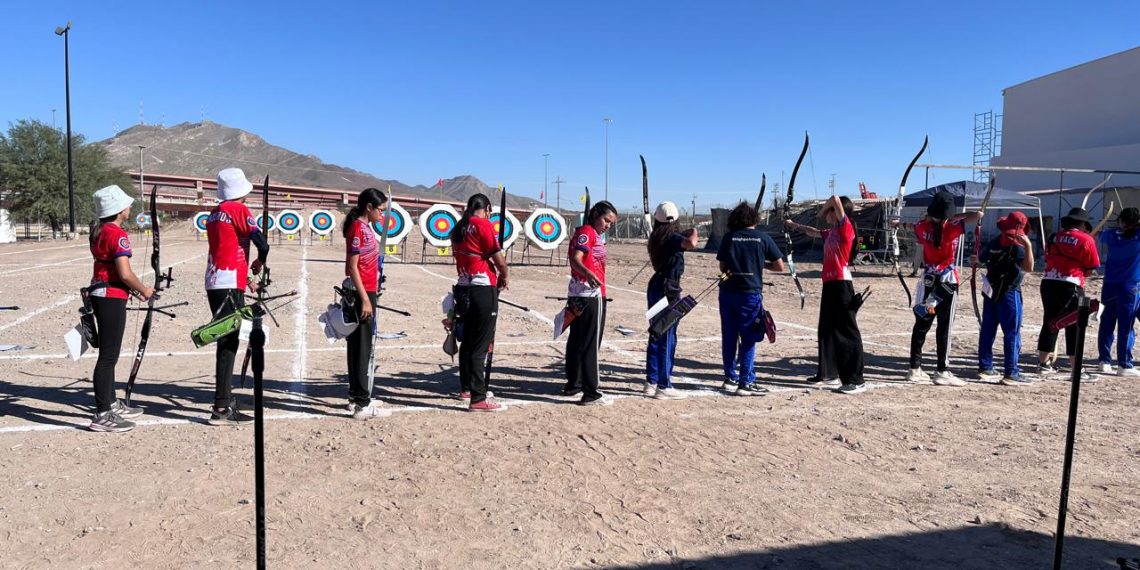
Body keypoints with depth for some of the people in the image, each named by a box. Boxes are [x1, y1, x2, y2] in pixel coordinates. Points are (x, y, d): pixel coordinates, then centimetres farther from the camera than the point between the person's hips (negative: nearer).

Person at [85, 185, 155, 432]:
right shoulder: (118, 234, -16)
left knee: (109, 353, 18)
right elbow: (125, 273, -22)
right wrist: (144, 290, -6)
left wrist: (134, 288, 16)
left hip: (99, 294, 10)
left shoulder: (98, 232, 13)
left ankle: (111, 404, 29)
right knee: (108, 355, -6)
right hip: (112, 298, -10)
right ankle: (102, 415, -2)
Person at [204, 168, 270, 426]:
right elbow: (262, 243, -14)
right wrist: (259, 263, 6)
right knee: (228, 344, -9)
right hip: (230, 285, -9)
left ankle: (225, 399, 23)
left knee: (227, 342, 15)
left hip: (214, 283, 9)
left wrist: (245, 278, 24)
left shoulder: (214, 214, 17)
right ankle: (221, 409, -9)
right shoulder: (238, 210, -7)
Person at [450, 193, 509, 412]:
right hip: (484, 291, -8)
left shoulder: (458, 228, 13)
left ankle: (466, 388, 31)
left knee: (467, 341, 18)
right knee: (480, 346, -7)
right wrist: (504, 277, 8)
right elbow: (499, 260, -12)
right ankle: (478, 398, -5)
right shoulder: (483, 224, -10)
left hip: (464, 289, 8)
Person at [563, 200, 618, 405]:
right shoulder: (588, 232, -11)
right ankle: (591, 393, -5)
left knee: (577, 340, 15)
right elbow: (575, 259, -24)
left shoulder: (592, 234, 19)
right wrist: (588, 274, -42)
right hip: (591, 294, -11)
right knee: (590, 344, -8)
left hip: (578, 295, 11)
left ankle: (573, 384, 25)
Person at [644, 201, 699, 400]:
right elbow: (691, 243, -35)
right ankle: (664, 387, 0)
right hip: (668, 290, -8)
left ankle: (651, 382, 20)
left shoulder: (656, 238, 10)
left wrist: (684, 235, 32)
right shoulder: (673, 237, -13)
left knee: (656, 337, 14)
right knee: (667, 338, -4)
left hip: (655, 286, 9)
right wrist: (694, 232, -15)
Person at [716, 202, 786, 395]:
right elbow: (779, 266, 4)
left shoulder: (729, 237, 4)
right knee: (748, 339, 4)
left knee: (729, 336, 12)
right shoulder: (763, 238, 1)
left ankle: (730, 379, 19)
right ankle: (745, 383, 5)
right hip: (750, 294, -3)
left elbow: (722, 267, 7)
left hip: (727, 292, 3)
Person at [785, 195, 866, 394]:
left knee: (847, 332, -9)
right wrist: (793, 225, 45)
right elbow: (812, 232, 34)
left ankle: (856, 381, -7)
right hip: (830, 284, 9)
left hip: (841, 284, -9)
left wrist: (822, 211, -1)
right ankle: (827, 372, 27)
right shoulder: (831, 232, 14)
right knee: (826, 330, 16)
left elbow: (836, 199, -20)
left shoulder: (846, 228, -8)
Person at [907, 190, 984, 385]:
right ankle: (942, 372, 1)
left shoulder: (922, 227, -2)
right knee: (944, 327, -1)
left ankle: (915, 369, 14)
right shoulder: (951, 228, -15)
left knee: (921, 324, 9)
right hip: (947, 281, -5)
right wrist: (957, 217, -8)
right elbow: (978, 214, -20)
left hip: (928, 280, 5)